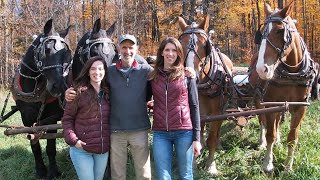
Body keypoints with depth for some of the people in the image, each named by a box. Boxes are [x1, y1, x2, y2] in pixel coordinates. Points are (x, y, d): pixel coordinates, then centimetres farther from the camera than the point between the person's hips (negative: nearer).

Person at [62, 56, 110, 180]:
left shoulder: (107, 93, 6)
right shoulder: (79, 92, -9)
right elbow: (67, 118, -5)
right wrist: (72, 140, -16)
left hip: (103, 150, 5)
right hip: (82, 149, -5)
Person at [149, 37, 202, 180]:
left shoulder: (187, 76, 1)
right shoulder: (153, 76, 6)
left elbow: (194, 106, 1)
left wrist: (196, 138, -3)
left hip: (184, 132, -1)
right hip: (160, 133, 2)